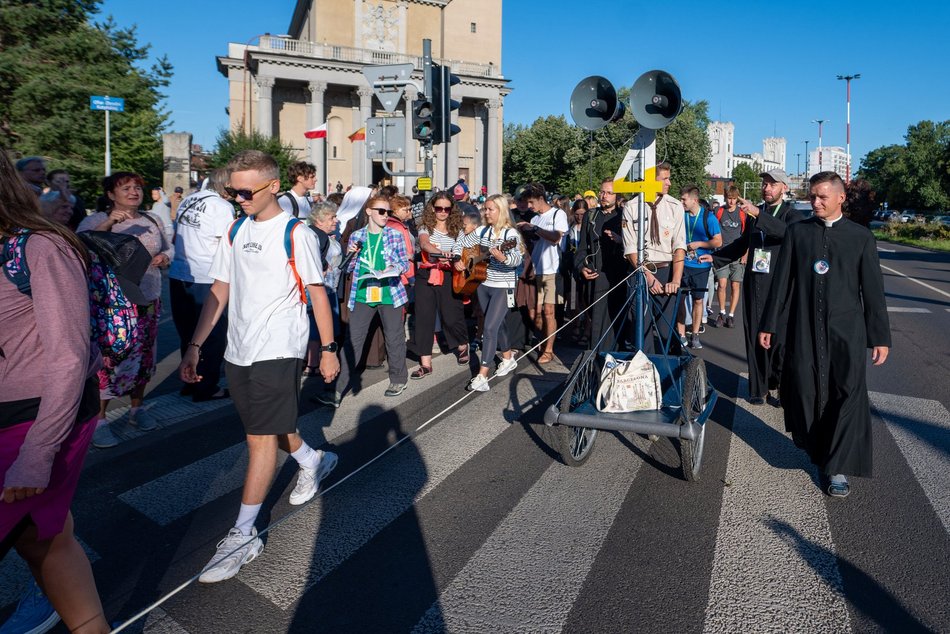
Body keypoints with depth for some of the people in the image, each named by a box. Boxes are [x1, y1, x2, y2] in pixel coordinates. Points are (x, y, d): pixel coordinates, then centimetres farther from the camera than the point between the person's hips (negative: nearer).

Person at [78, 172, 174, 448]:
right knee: (110, 360, -8)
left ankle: (137, 408, 29)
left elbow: (168, 247, 23)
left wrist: (165, 257, 0)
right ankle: (99, 420, 4)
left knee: (144, 358, 12)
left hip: (149, 301, 5)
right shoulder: (97, 220, -4)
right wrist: (109, 223, -30)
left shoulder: (152, 221, 10)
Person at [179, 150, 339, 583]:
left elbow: (317, 292, -5)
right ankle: (314, 461, 46)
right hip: (238, 350, 7)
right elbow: (220, 291, 11)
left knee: (261, 435, -6)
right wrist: (195, 346, 7)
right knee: (268, 427, 18)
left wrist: (328, 348, -6)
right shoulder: (236, 232, 9)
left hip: (278, 349, -7)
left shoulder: (295, 234, -8)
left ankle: (243, 535, 2)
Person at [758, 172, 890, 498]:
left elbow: (873, 290, 5)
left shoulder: (861, 236, 4)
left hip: (846, 331, -1)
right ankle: (815, 447, 29)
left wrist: (880, 337, 3)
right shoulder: (797, 232, 6)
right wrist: (768, 324, 5)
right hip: (803, 330, 1)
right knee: (804, 392, 6)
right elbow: (781, 281, 6)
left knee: (848, 396, -5)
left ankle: (838, 468, 3)